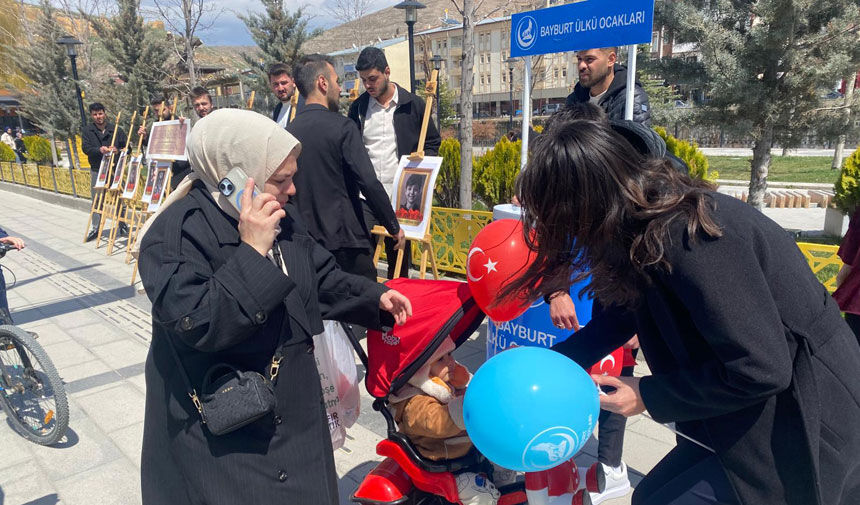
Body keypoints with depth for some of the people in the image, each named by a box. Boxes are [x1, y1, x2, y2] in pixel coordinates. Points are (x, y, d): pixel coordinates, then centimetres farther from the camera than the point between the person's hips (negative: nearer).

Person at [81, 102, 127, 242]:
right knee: (97, 200, 7)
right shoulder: (87, 131, 5)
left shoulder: (117, 130, 2)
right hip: (97, 171, 1)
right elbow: (85, 148, -6)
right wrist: (99, 150, -25)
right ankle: (95, 227, 17)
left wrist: (117, 150, -18)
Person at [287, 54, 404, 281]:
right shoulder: (342, 127, -12)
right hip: (345, 239, -6)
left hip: (305, 239, 6)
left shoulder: (288, 131, 5)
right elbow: (369, 183, -17)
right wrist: (394, 227, -6)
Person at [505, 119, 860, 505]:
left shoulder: (687, 238, -30)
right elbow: (623, 313, 11)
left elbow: (759, 370, -28)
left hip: (804, 425, -8)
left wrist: (649, 396, -17)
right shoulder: (645, 225, -2)